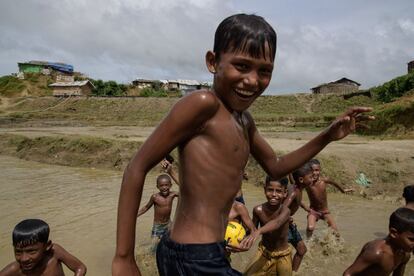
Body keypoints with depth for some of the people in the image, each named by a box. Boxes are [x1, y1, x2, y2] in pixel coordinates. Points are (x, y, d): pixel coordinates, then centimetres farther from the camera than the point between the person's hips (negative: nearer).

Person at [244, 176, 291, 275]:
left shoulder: (285, 210, -27)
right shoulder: (258, 210, -19)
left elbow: (277, 223, -47)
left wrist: (258, 232, -64)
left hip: (282, 255, -1)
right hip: (263, 251, 2)